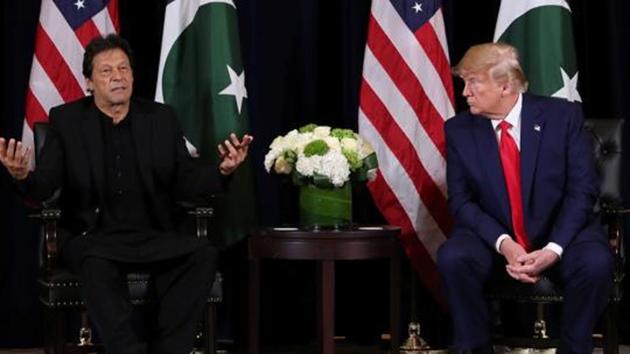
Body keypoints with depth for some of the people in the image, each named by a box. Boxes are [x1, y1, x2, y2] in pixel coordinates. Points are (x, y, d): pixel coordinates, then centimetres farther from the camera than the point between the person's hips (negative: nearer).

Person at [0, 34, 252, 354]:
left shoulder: (161, 118, 9)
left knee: (203, 254, -26)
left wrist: (222, 170, -15)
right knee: (97, 264, -37)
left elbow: (186, 185, 5)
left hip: (153, 235, 2)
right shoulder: (66, 120, 5)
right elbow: (43, 188, -4)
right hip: (91, 236, -2)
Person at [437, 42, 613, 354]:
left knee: (596, 263, -31)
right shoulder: (459, 130, -3)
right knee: (453, 258, -29)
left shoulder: (563, 115, -7)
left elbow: (583, 190, -8)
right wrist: (503, 243, -22)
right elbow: (460, 200, -4)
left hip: (560, 233, -1)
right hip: (493, 237, 1)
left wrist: (553, 249, -22)